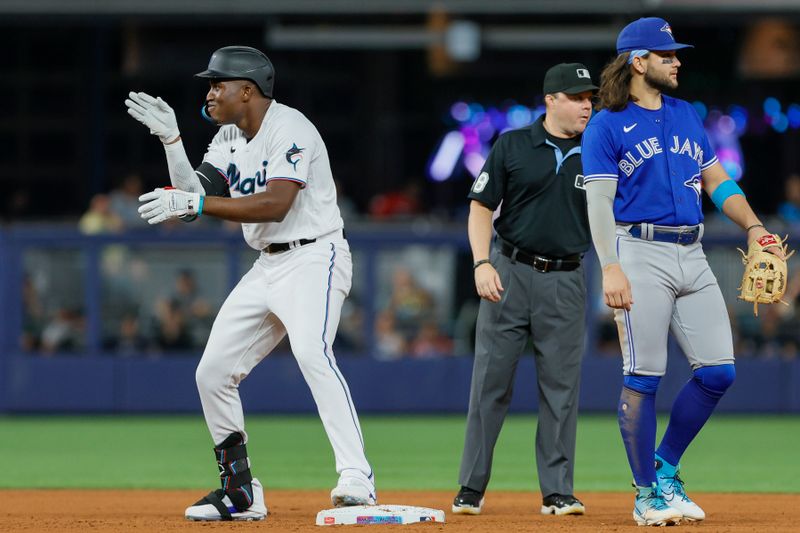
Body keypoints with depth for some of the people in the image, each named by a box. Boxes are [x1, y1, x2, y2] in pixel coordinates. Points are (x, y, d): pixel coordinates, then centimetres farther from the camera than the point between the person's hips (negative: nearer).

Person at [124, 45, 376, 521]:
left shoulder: (289, 128, -15)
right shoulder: (229, 139, 12)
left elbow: (275, 205, -26)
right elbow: (195, 193, 6)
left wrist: (193, 204, -27)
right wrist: (171, 140, -5)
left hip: (314, 258, -9)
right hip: (268, 268, 9)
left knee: (312, 352, -32)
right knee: (213, 373, 5)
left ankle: (356, 477, -39)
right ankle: (241, 494, 16)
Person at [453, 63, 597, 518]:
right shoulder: (512, 146, 1)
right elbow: (481, 207, 2)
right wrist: (482, 263, -11)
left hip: (565, 281, 1)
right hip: (509, 274, -1)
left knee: (562, 386, 0)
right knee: (491, 380, 0)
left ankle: (558, 492, 5)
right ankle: (472, 488, 5)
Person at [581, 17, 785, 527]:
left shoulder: (687, 115, 18)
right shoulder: (607, 126, -1)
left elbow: (716, 179, 22)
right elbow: (599, 202, -9)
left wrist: (753, 225, 6)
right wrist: (611, 269, -20)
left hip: (693, 256, 6)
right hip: (642, 254, -6)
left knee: (718, 370, 0)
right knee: (644, 376, -6)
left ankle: (665, 469, 15)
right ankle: (648, 494, 3)